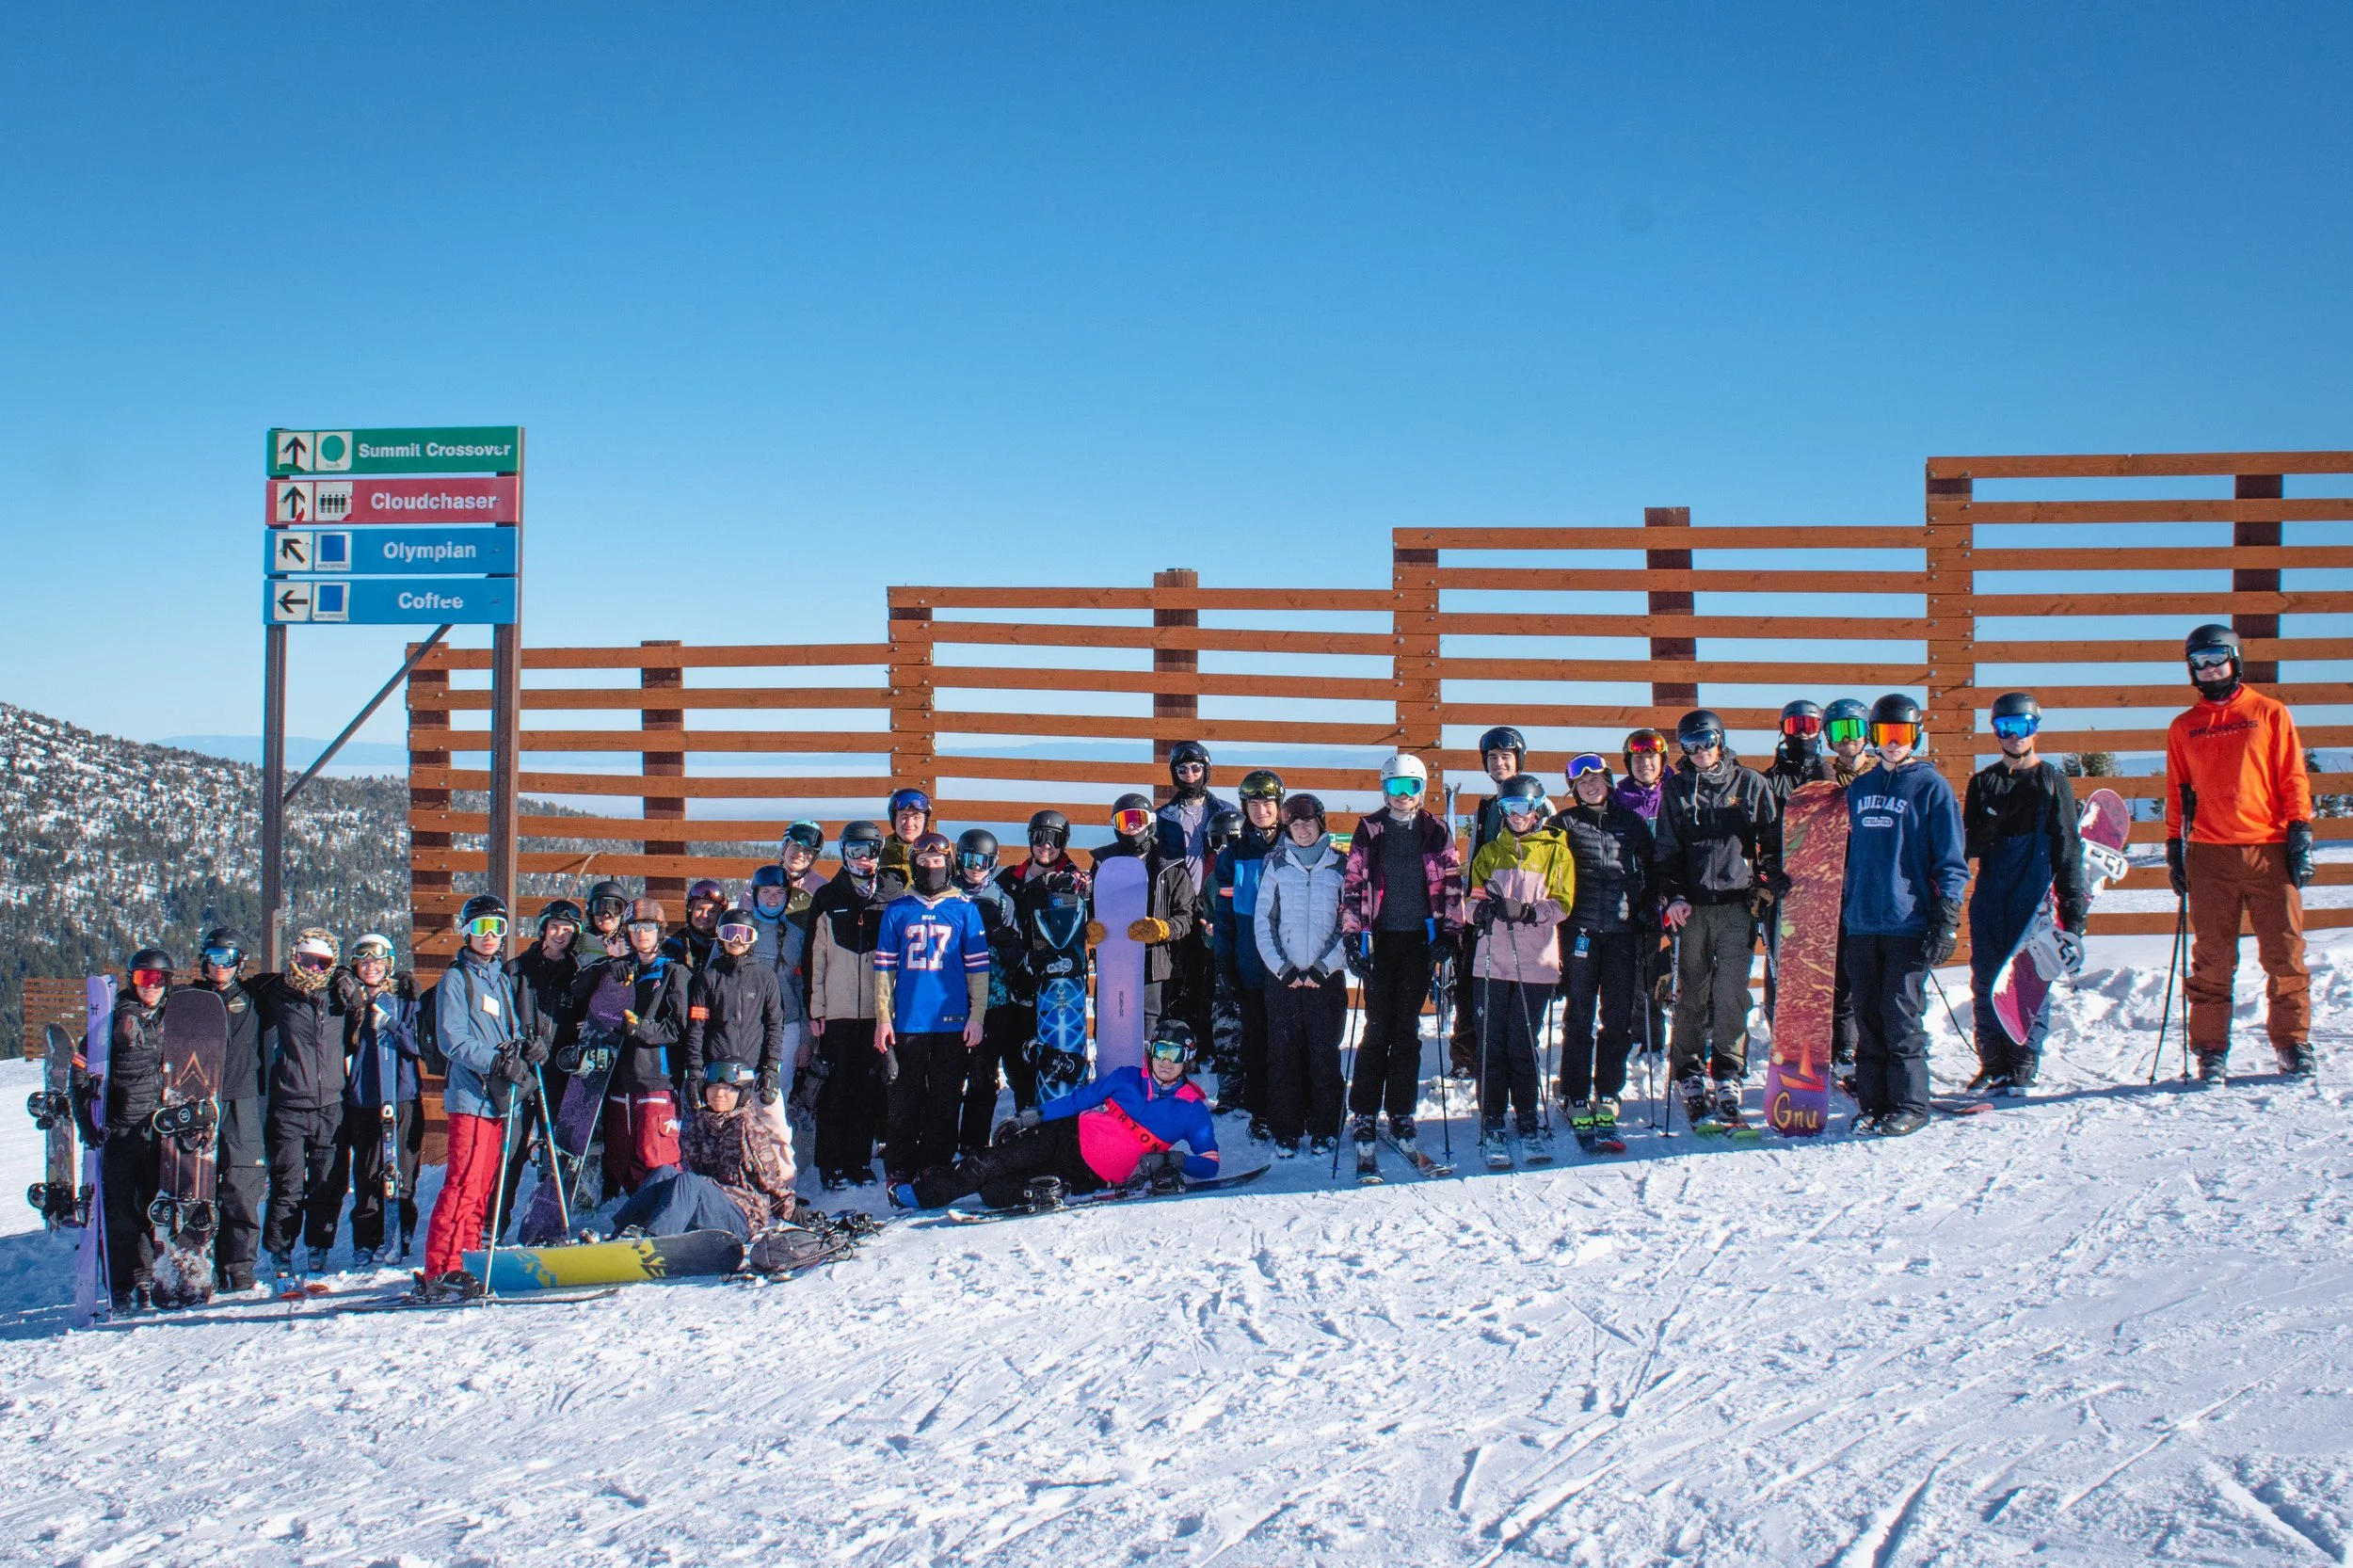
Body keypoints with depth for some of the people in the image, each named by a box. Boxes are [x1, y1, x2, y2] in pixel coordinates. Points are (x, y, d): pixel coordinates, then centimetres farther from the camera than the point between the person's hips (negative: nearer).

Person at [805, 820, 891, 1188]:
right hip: (837, 1011, -1)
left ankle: (860, 1161, 13)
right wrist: (815, 1009, -4)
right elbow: (814, 957, 3)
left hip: (877, 1012, 1)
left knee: (869, 1089, 4)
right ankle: (833, 1166, 4)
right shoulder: (827, 899, 6)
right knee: (835, 1090, -1)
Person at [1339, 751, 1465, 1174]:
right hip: (1380, 938, -1)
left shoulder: (1436, 833, 6)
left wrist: (1450, 935, -2)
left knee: (1408, 1031, 3)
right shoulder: (1369, 831, 3)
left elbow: (1452, 886, 7)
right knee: (1377, 1029, -4)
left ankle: (1401, 1117, 10)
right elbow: (1353, 886, 0)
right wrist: (1352, 938, -8)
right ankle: (1364, 1119, 1)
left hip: (1421, 939, 1)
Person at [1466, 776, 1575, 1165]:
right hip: (1493, 961, 2)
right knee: (1491, 1043, -3)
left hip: (1536, 962, -2)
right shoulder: (1490, 852, 16)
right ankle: (1491, 1122, 1)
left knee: (1523, 1043, 1)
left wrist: (1530, 911, -19)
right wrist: (1485, 907, -14)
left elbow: (1562, 903, -1)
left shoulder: (1556, 852, 8)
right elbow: (1475, 900, 10)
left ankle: (1527, 1114, 16)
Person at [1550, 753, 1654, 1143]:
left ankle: (1607, 1094, 13)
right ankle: (1576, 1097, 7)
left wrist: (1648, 914, 6)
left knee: (1618, 1017, 3)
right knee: (1578, 1016, 0)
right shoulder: (1564, 824, 6)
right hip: (1580, 930, -2)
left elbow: (1649, 874, 15)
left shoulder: (1632, 823, 11)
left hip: (1623, 930, 2)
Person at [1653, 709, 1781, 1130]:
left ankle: (1728, 1081, -1)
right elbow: (1665, 848, 10)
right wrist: (1673, 895, -2)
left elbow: (1772, 840, 12)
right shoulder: (1677, 787, 10)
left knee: (1731, 996, -5)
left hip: (1736, 905, -1)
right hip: (1692, 906, 1)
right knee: (1691, 996, 2)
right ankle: (1690, 1079, 10)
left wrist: (1771, 882, -2)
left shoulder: (1750, 784, 8)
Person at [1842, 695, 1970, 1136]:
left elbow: (1951, 862, -3)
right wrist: (1840, 909, 19)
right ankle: (1873, 1103, 13)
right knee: (1868, 1017, 6)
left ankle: (1909, 1105, 3)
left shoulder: (1932, 787, 0)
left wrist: (1946, 921, -10)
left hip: (1908, 923, -5)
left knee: (1901, 1015, -5)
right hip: (1861, 924, 5)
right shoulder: (1860, 788, 16)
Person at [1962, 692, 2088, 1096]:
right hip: (1989, 898, 3)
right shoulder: (1982, 783, 14)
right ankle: (1993, 1065, 11)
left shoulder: (2052, 782, 5)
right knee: (1986, 983, 3)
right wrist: (1986, 828, -12)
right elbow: (1967, 846, 12)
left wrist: (2073, 911, -4)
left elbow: (2068, 850, 2)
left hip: (2035, 897, -3)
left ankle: (2023, 1066, 4)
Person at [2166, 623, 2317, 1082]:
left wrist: (2300, 833, -2)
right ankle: (2211, 1051, 5)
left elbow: (2293, 777, 7)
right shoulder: (2183, 727, 13)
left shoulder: (2269, 713, 9)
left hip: (2270, 849, -1)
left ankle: (2292, 1044, 9)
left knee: (2285, 953, -1)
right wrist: (2174, 847, 9)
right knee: (2212, 959, 0)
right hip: (2210, 855, 1)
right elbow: (2177, 793, 15)